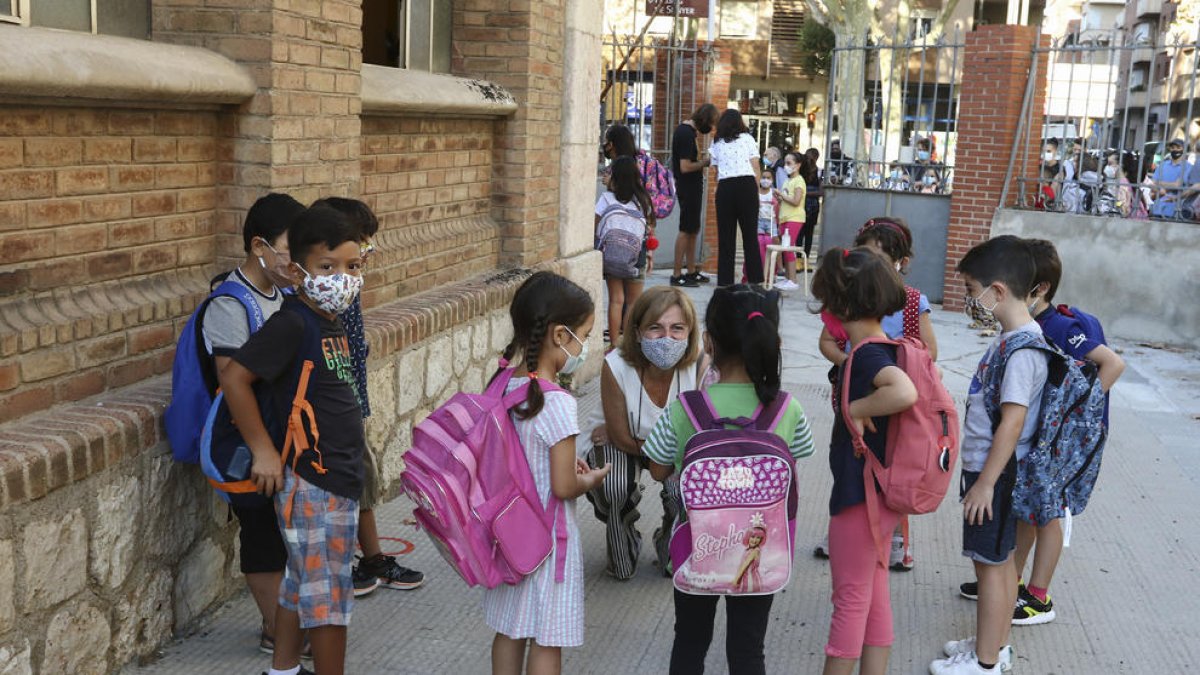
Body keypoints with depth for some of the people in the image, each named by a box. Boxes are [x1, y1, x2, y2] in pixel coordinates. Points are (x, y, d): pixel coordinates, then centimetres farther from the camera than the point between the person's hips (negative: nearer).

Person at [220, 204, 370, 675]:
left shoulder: (330, 322, 8)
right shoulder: (292, 323, -19)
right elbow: (234, 379, -23)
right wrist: (263, 450, -19)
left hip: (340, 477, 9)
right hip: (310, 480, -9)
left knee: (302, 582, 20)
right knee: (328, 593, 1)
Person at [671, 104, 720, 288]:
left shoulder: (686, 128, 11)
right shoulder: (687, 134, -20)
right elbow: (685, 167, -23)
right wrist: (705, 162, -12)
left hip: (691, 186, 10)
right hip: (688, 187, -10)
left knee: (693, 230, 15)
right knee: (686, 230, -6)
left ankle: (691, 271, 23)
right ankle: (677, 275, -3)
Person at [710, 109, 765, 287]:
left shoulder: (717, 144, 13)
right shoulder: (748, 139, 9)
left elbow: (717, 172, 4)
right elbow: (756, 169, 4)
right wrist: (754, 190, 11)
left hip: (724, 187, 1)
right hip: (747, 185, -1)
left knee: (725, 235, 4)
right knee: (750, 234, 3)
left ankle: (725, 280, 4)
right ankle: (755, 279, 2)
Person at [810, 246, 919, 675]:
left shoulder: (867, 354, -23)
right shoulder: (891, 347, 3)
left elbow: (904, 393, -42)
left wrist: (857, 408, -27)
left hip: (860, 495, -9)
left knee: (850, 598, 5)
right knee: (874, 594, 19)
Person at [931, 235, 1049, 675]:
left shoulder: (1023, 349, -23)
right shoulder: (1012, 337, 7)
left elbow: (1012, 422, -25)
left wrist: (985, 482, -21)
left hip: (996, 473, -9)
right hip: (990, 467, 9)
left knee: (991, 563, 2)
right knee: (999, 560, 19)